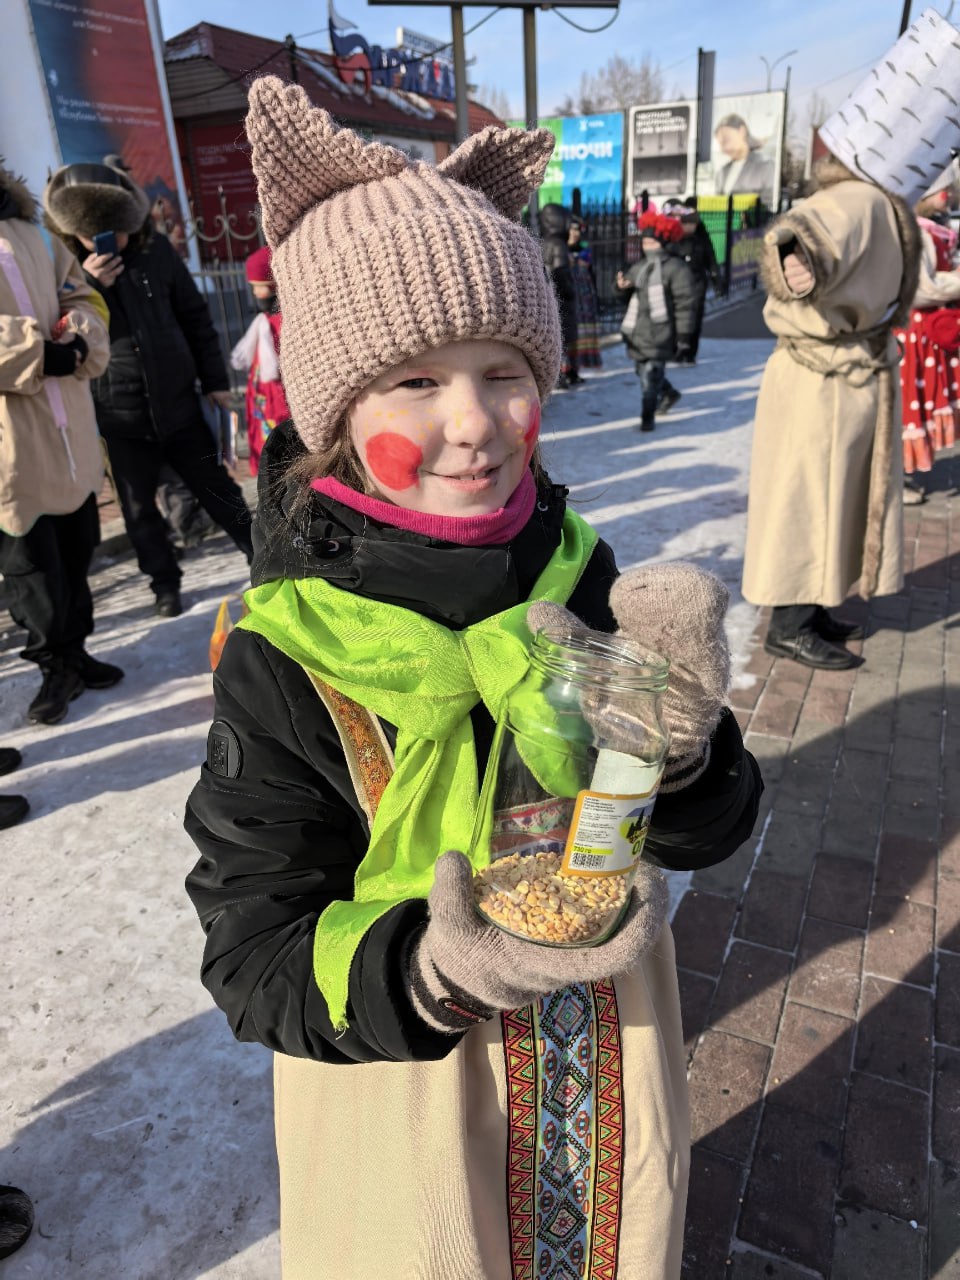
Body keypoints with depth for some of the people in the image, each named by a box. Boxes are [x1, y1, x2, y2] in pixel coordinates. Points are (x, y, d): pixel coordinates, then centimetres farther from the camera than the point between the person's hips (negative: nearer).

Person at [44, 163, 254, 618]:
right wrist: (89, 288, -22)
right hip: (120, 413, 0)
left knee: (216, 488, 11)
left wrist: (215, 379, 5)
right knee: (140, 509, 8)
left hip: (177, 400, 0)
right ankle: (165, 584, 25)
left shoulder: (155, 250, -3)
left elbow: (194, 316, 5)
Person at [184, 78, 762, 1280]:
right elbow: (253, 953, -17)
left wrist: (682, 751, -29)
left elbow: (706, 833, -7)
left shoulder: (579, 572, -14)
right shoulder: (285, 657, -23)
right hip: (414, 1109, -3)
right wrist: (430, 973, -35)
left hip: (610, 1071, 4)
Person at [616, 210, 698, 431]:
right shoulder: (638, 268, 15)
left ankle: (647, 417, -2)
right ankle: (669, 393, 44)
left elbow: (685, 305, -10)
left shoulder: (676, 269, -7)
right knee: (643, 371, 19)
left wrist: (683, 337, -14)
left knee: (651, 374, -11)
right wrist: (622, 287, -4)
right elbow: (629, 297, 21)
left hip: (659, 334, -8)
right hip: (637, 332, 8)